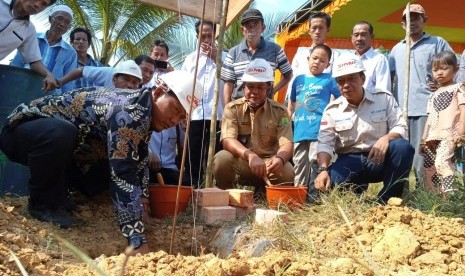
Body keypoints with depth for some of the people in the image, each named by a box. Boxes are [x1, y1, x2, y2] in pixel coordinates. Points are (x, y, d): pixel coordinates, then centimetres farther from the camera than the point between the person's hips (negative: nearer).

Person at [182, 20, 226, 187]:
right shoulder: (190, 59, 15)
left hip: (216, 116, -3)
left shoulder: (224, 57, 6)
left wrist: (216, 58, -8)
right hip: (194, 116, 3)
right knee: (194, 158, 7)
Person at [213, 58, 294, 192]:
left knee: (286, 171, -29)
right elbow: (227, 140, -18)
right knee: (222, 158, -32)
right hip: (239, 164, -1)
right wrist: (250, 155, -38)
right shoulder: (232, 108, -3)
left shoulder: (280, 111, 0)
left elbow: (287, 144, -12)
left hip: (268, 164, 1)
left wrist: (279, 158, -38)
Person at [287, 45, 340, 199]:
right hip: (299, 132, 5)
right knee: (299, 166, 12)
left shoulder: (328, 80, 3)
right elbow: (291, 106, 22)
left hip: (319, 131, -4)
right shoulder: (299, 80, 14)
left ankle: (314, 196, 2)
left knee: (316, 163, -6)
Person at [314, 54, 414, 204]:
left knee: (403, 147, -31)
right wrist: (323, 170, -25)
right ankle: (355, 191, 7)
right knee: (328, 183, -30)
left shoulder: (384, 98, 1)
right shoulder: (332, 109, 1)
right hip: (349, 160, 0)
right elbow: (324, 143, -6)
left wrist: (386, 138, -27)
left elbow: (400, 127, -3)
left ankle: (387, 201, -17)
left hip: (380, 158, 1)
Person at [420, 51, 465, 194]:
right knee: (429, 168, 5)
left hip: (449, 134, -7)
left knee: (441, 161, -28)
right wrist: (424, 139, 18)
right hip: (433, 137, 8)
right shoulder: (434, 95, 24)